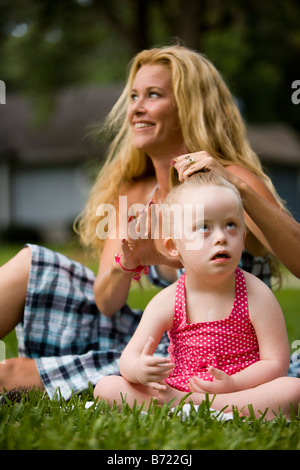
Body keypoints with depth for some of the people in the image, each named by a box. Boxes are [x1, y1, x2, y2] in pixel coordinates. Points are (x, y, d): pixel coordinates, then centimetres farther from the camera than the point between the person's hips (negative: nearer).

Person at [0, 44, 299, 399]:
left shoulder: (234, 183, -17)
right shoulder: (133, 194, 2)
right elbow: (106, 303, -1)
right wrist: (126, 262, -23)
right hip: (158, 342, 6)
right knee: (30, 265, 1)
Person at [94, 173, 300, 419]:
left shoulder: (257, 296, -8)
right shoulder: (167, 302, -4)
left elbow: (277, 363, -9)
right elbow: (129, 356, -6)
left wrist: (233, 385, -25)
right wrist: (139, 369, -31)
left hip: (242, 389, 0)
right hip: (175, 388, 1)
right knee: (106, 387, -13)